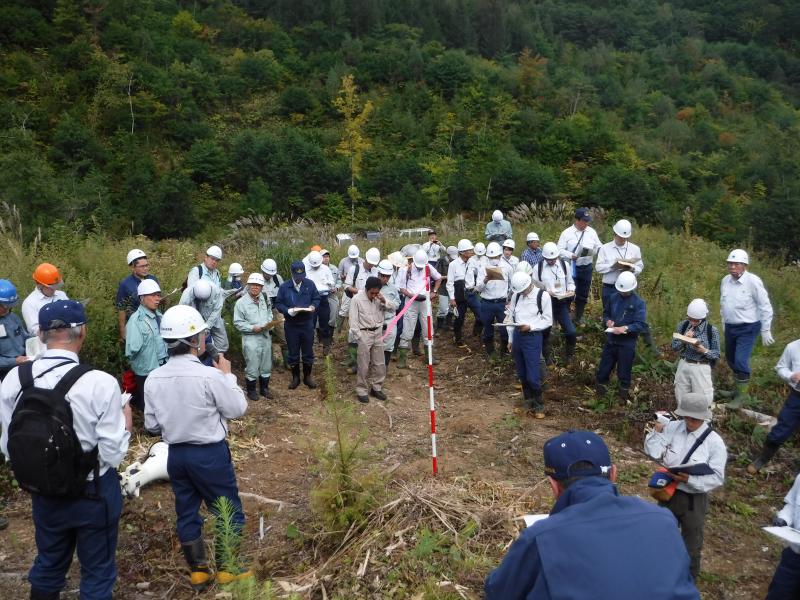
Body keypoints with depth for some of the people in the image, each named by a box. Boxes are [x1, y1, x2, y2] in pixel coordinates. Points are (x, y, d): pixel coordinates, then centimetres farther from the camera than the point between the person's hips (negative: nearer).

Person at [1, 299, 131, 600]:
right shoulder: (100, 383, -26)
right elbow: (113, 454, -19)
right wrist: (125, 423, -1)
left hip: (43, 492, 4)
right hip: (94, 493, -4)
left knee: (48, 564, 27)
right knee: (97, 570, 18)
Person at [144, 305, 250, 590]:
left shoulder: (153, 378, -6)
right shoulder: (209, 375, -23)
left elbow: (151, 424, 3)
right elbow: (238, 409, -11)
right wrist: (227, 375, 0)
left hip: (176, 455, 6)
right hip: (210, 453, -5)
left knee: (186, 513, 18)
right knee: (228, 511, 13)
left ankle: (198, 572, 32)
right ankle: (226, 568, 26)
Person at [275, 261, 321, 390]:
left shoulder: (310, 284, -1)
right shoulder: (284, 286, -5)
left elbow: (317, 298, 6)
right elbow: (278, 303, -3)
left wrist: (313, 306, -15)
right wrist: (288, 310, -21)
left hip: (307, 323, 1)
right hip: (291, 325, -1)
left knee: (308, 351, 10)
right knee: (293, 352, 9)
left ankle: (307, 376, 26)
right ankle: (295, 377, 24)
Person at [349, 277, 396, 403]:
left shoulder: (380, 297, 0)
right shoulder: (357, 299, -14)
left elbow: (392, 307, 6)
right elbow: (353, 320, -12)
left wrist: (384, 301, -14)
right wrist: (359, 337, -14)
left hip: (378, 333, 5)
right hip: (364, 334, -5)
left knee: (380, 363, 11)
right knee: (364, 365, 1)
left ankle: (376, 388, 25)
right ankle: (361, 390, 13)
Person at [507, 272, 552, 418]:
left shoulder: (543, 296, -9)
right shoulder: (516, 296, 5)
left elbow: (548, 321, -6)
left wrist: (530, 327, -19)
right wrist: (510, 339, 14)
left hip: (532, 338, -5)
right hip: (517, 336, 5)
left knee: (533, 376, -4)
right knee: (522, 374, 14)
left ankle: (538, 405, 16)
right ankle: (528, 402, 32)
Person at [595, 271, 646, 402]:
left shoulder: (639, 303, -13)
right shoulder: (614, 298, 1)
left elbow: (641, 324, -19)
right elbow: (606, 312, 16)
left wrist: (625, 328, -31)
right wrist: (607, 320, -6)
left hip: (627, 343, -4)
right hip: (611, 340, 4)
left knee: (624, 371, 10)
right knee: (604, 367, 13)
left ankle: (623, 394, 30)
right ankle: (599, 391, 30)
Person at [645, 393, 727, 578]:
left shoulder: (714, 442, -16)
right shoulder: (673, 427, -9)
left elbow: (716, 477, -18)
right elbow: (654, 453, -10)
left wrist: (690, 479, -30)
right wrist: (657, 432, -22)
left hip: (694, 499, -3)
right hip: (668, 492, 3)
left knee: (691, 544, 17)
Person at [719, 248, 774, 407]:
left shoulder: (753, 281, -17)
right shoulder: (725, 280, 1)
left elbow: (765, 307, -12)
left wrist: (766, 331, -10)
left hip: (747, 328, -7)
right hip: (730, 327, 7)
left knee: (741, 361, -12)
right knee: (731, 359, 16)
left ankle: (742, 395, 5)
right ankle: (739, 389, 37)